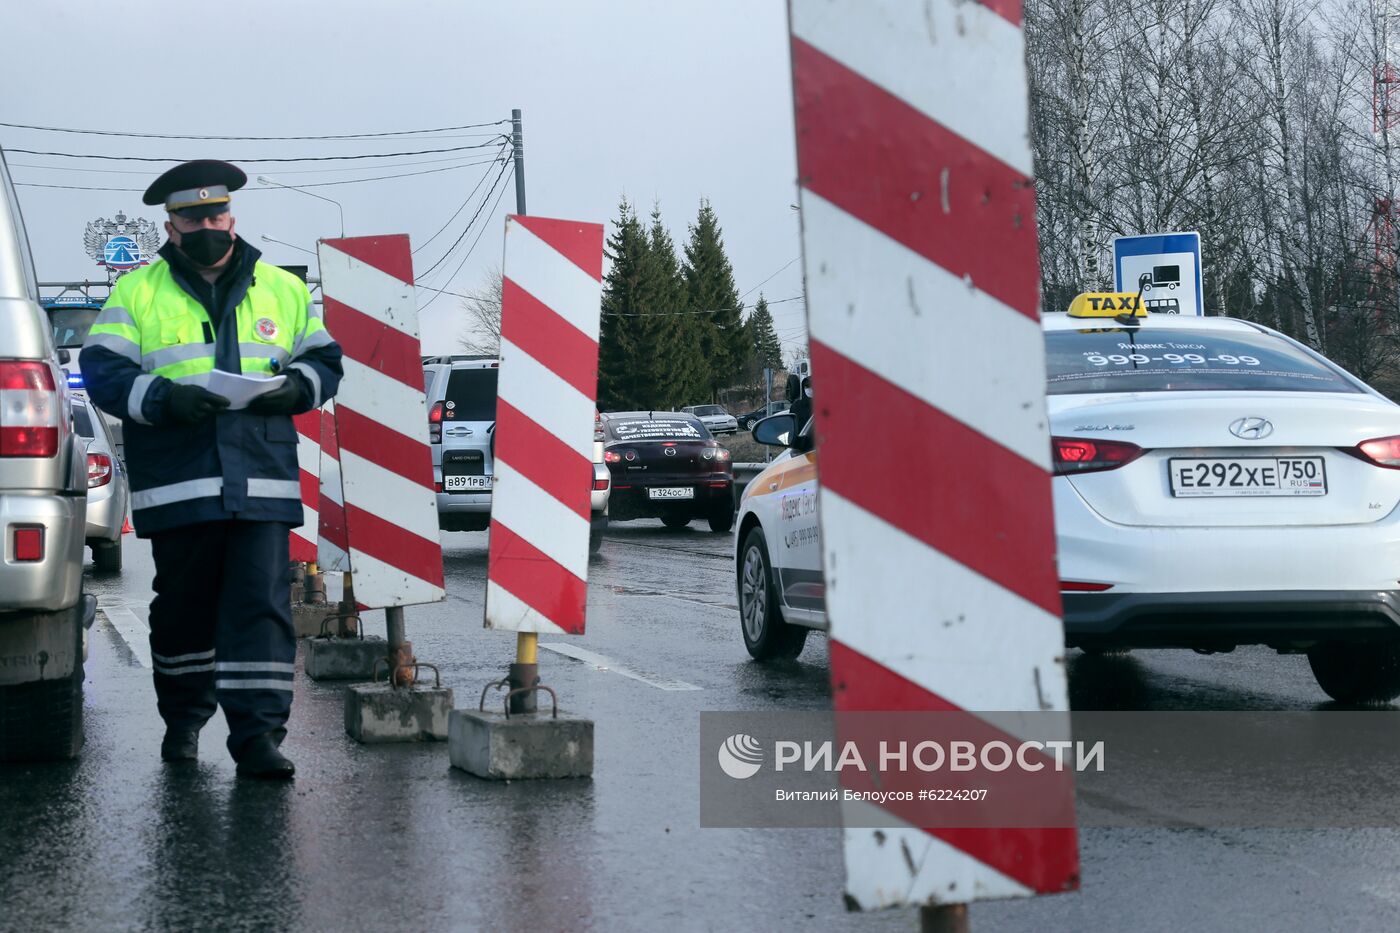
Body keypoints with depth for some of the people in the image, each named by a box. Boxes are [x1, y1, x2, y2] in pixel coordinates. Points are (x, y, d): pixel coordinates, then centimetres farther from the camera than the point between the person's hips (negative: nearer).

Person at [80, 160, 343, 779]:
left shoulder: (284, 289, 15)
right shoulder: (136, 293, 9)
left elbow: (324, 360, 18)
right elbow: (102, 371, 1)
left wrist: (296, 386, -5)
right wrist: (162, 398, -16)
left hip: (262, 484, 1)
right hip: (176, 487, 0)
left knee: (262, 605, -8)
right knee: (183, 608, 9)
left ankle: (257, 734, -7)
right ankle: (183, 720, 26)